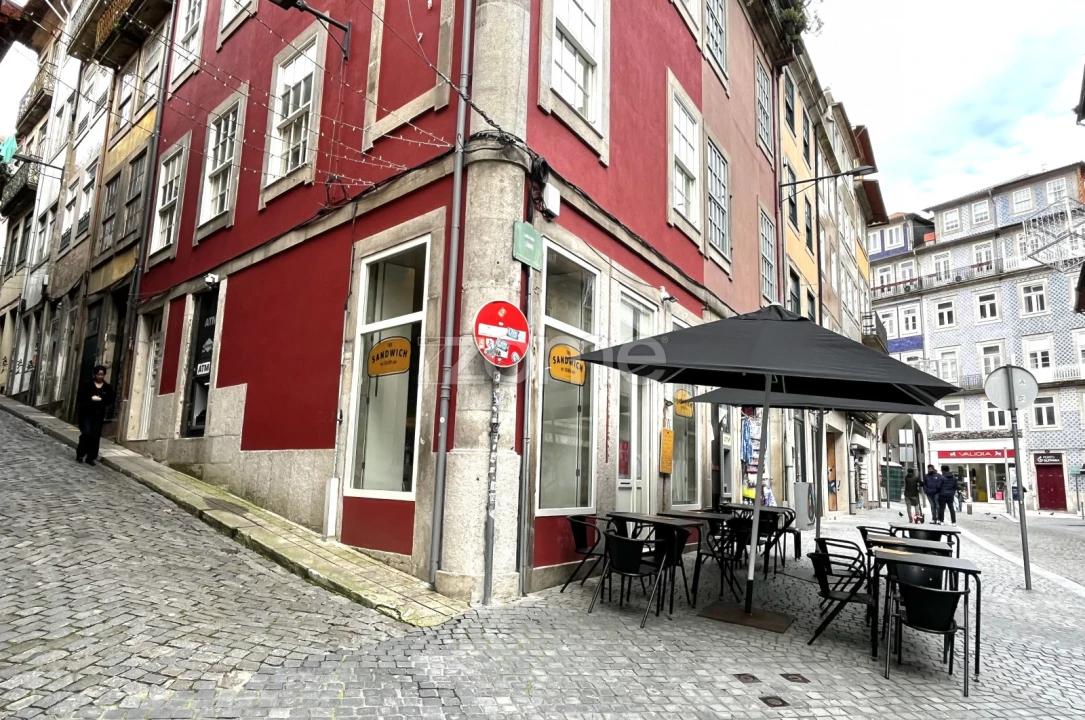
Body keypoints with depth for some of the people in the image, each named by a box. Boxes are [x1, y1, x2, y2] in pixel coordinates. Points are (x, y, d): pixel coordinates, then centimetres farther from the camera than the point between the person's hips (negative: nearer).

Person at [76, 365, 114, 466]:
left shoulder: (107, 387, 5)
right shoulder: (87, 384, -2)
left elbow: (110, 400, 3)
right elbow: (80, 397, -6)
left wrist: (101, 399, -14)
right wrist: (91, 399, -20)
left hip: (98, 415, 3)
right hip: (86, 413, -2)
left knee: (96, 436, 0)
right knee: (86, 433, -10)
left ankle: (90, 457, 9)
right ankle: (80, 454, 11)